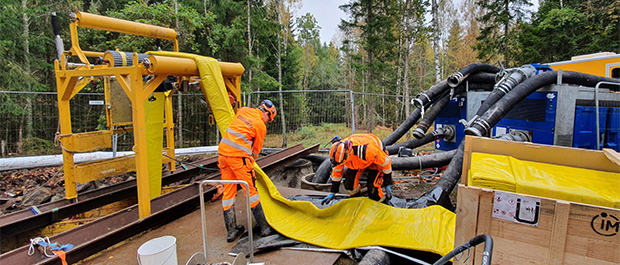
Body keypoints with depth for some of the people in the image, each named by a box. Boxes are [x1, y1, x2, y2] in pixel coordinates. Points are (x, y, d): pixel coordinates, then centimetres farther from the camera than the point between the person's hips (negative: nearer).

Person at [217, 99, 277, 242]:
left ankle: (231, 231, 19)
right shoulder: (261, 126, -3)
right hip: (239, 156, -7)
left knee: (228, 191, 10)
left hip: (223, 152, 7)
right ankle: (265, 228, 11)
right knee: (251, 190, 2)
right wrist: (250, 161, 25)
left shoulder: (244, 110, 14)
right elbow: (256, 151, 6)